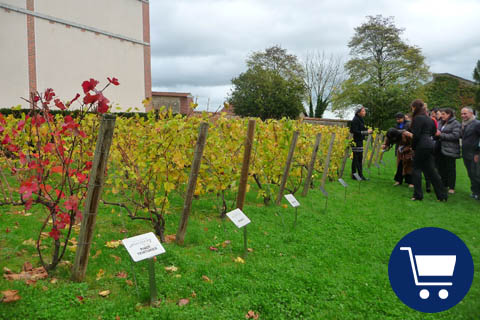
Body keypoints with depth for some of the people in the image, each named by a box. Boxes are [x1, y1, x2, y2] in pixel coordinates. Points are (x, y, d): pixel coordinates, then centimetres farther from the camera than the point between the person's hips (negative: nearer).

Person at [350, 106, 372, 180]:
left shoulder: (361, 119, 14)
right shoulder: (355, 120, -15)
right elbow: (355, 131, -22)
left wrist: (368, 131, 5)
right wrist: (366, 132, -22)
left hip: (360, 141, 9)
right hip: (356, 141, -9)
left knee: (360, 158, 11)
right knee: (356, 158, -5)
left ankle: (360, 175, 17)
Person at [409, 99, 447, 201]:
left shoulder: (417, 118, -10)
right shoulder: (429, 118, 18)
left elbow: (416, 135, -14)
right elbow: (433, 132, 21)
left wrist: (413, 147, -4)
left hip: (421, 147, -8)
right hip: (430, 145, 8)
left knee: (416, 169, 1)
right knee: (431, 170, 11)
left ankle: (418, 195, 0)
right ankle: (442, 195, 12)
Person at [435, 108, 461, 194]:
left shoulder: (456, 124, -7)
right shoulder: (440, 123, 13)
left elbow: (455, 135, -18)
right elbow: (437, 132, 22)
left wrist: (441, 135, -18)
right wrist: (435, 134, -2)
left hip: (450, 150, -7)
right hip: (440, 149, 7)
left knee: (450, 169, -1)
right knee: (441, 168, 11)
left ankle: (451, 187, 7)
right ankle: (444, 185, 23)